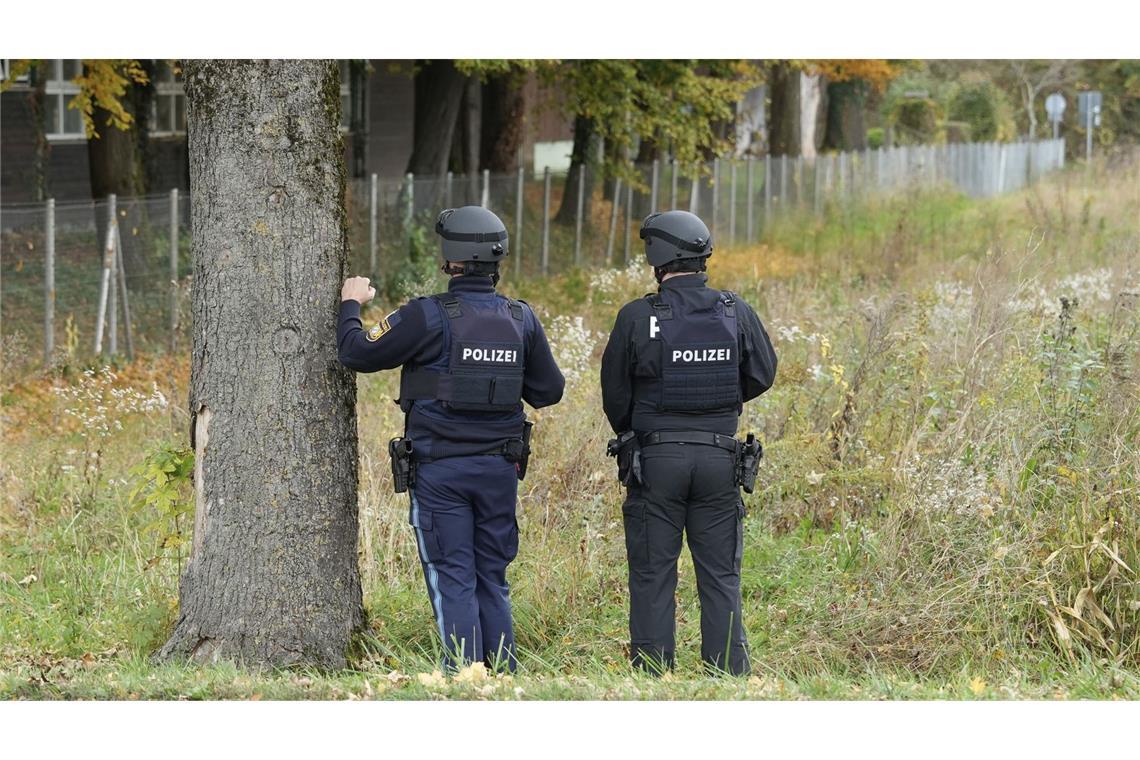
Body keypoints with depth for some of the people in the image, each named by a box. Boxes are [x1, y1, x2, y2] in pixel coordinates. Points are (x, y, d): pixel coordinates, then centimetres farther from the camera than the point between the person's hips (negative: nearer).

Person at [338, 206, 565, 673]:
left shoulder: (429, 316, -13)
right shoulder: (521, 319, 1)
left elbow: (357, 354, -4)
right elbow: (548, 390, 9)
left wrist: (352, 305, 14)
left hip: (440, 471, -4)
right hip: (499, 469, 4)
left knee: (453, 581, -2)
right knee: (492, 582, 13)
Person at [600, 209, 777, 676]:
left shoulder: (638, 317, -9)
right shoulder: (737, 314, -2)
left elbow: (614, 392, 0)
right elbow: (763, 374, 9)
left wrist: (630, 436, 19)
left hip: (655, 457, -2)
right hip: (720, 457, 2)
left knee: (653, 573, 4)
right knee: (721, 576, 8)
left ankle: (652, 677, 3)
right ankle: (729, 673, 4)